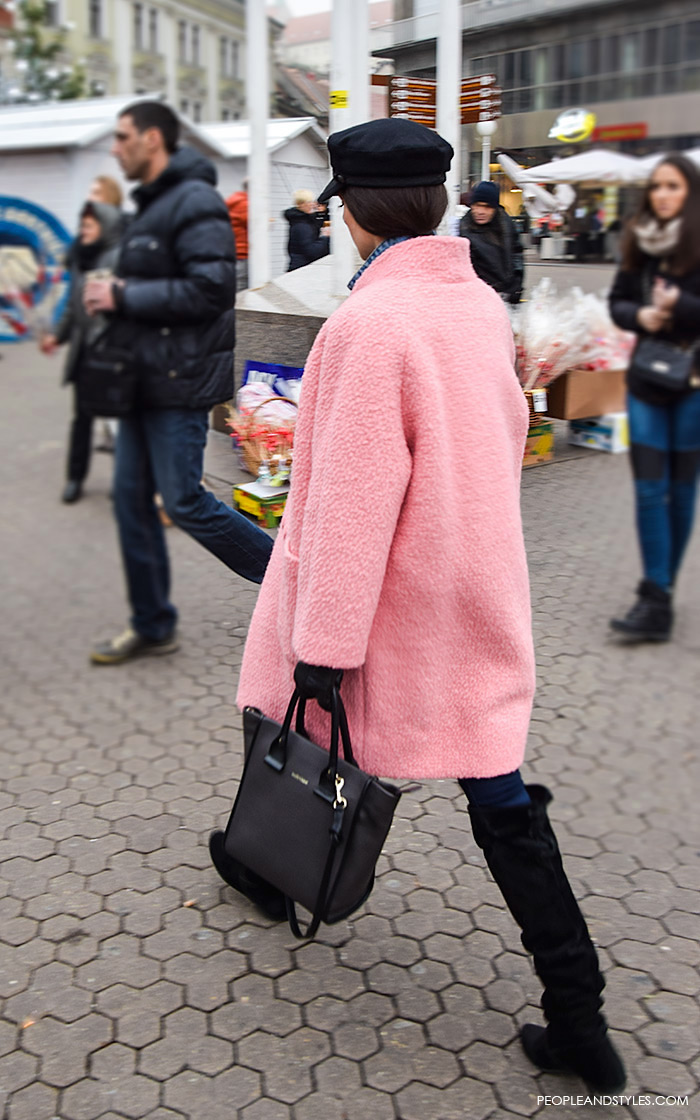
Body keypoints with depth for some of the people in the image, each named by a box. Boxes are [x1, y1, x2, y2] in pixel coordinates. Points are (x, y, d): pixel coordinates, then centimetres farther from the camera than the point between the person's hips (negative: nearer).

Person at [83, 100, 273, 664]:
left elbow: (212, 289, -23)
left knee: (185, 502, -6)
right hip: (145, 380, 10)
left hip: (180, 382, -10)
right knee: (132, 497, 10)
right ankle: (152, 626, 21)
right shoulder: (153, 205, 18)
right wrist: (114, 295, 6)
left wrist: (125, 297, -18)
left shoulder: (195, 203, -13)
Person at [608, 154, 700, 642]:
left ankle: (660, 592, 20)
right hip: (647, 380, 4)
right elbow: (617, 301, 11)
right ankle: (656, 601, 5)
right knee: (649, 489, 0)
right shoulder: (639, 242, 6)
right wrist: (640, 316, -8)